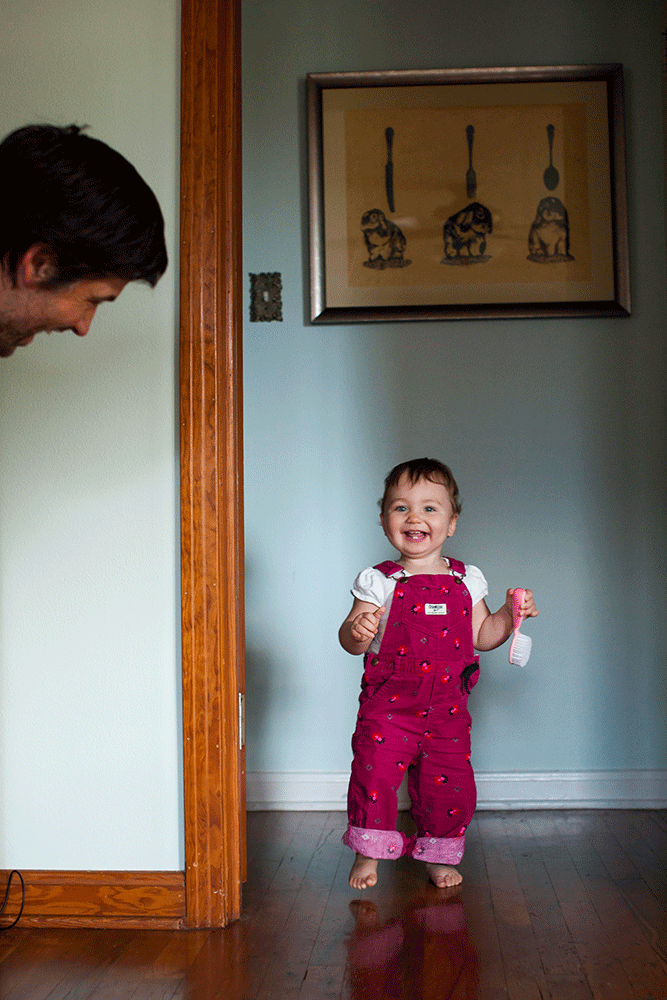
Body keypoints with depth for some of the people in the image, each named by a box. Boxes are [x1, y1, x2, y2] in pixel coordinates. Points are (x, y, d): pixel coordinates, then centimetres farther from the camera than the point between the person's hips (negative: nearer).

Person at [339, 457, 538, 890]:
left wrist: (510, 615, -5)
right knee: (374, 775, -8)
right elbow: (352, 642, -8)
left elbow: (480, 637, 10)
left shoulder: (466, 581, 5)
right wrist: (356, 631, -30)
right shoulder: (378, 582, -4)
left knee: (450, 783, 5)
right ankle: (368, 852, 15)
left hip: (447, 708, 3)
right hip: (388, 705, -2)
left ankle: (438, 854, 28)